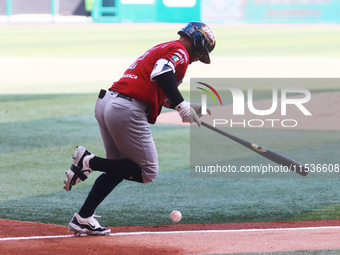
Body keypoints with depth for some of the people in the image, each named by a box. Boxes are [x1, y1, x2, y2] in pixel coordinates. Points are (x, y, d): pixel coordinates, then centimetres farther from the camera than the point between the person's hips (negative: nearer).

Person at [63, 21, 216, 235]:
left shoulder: (162, 48, 27)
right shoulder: (180, 51, -2)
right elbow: (161, 73, -23)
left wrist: (190, 108, 26)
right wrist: (182, 106, -22)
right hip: (127, 111, -10)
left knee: (120, 168, 21)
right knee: (147, 172, 1)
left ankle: (83, 218, 15)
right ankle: (90, 161, -9)